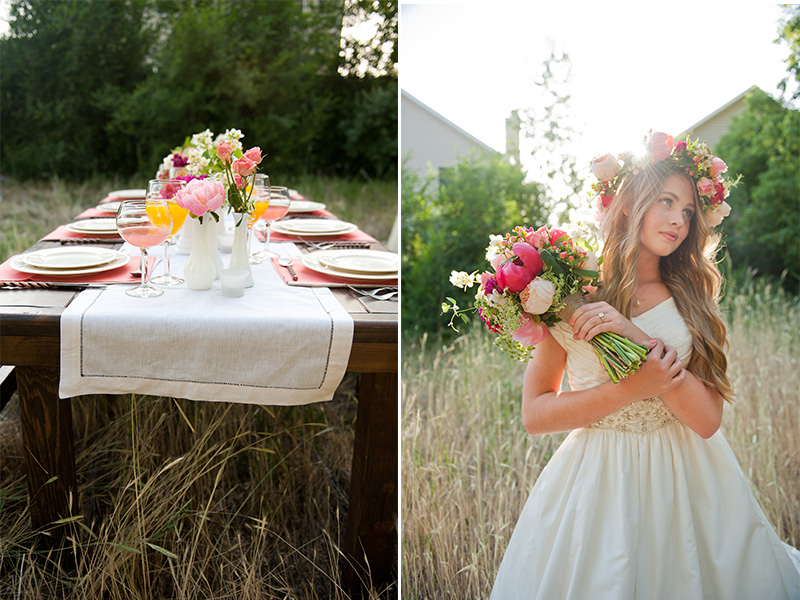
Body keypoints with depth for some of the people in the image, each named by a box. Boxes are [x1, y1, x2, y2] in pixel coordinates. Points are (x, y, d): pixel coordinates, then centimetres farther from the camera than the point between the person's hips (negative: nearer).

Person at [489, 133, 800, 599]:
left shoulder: (690, 298, 3)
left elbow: (708, 419, -10)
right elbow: (534, 415, -8)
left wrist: (638, 338, -20)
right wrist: (631, 389, -18)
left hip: (687, 480, 3)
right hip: (597, 484, -2)